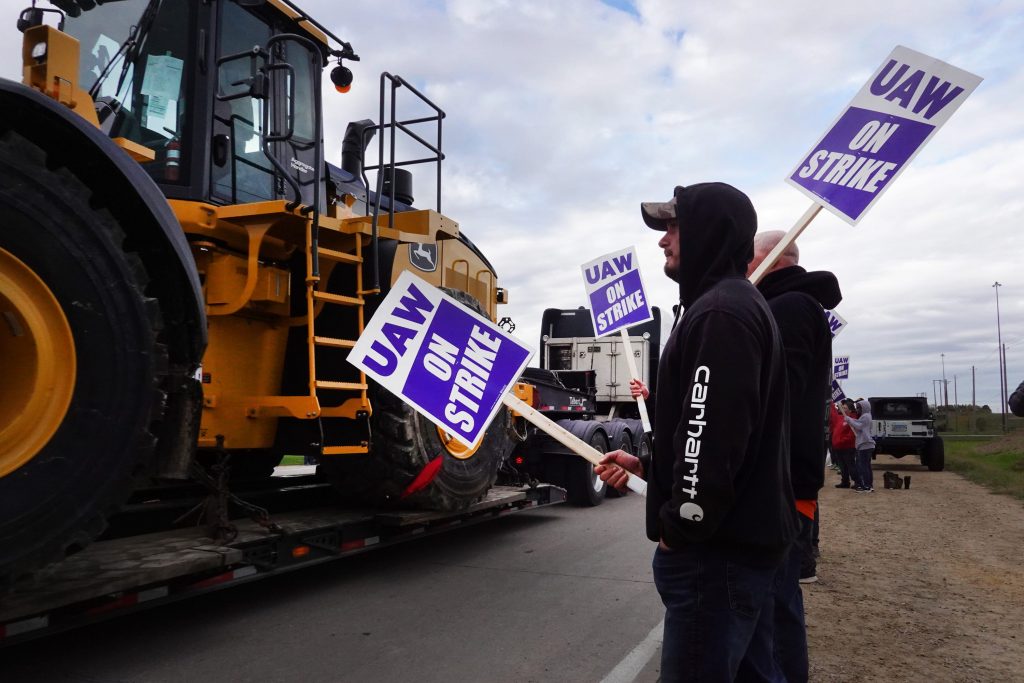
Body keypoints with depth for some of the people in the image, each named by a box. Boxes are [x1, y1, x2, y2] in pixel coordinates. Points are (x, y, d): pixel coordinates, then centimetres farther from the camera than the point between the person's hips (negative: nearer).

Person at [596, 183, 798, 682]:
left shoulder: (719, 311, -16)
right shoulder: (740, 304, 19)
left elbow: (713, 435, -24)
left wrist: (680, 531, -14)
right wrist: (644, 464, 17)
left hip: (717, 549, -11)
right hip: (746, 539, 11)